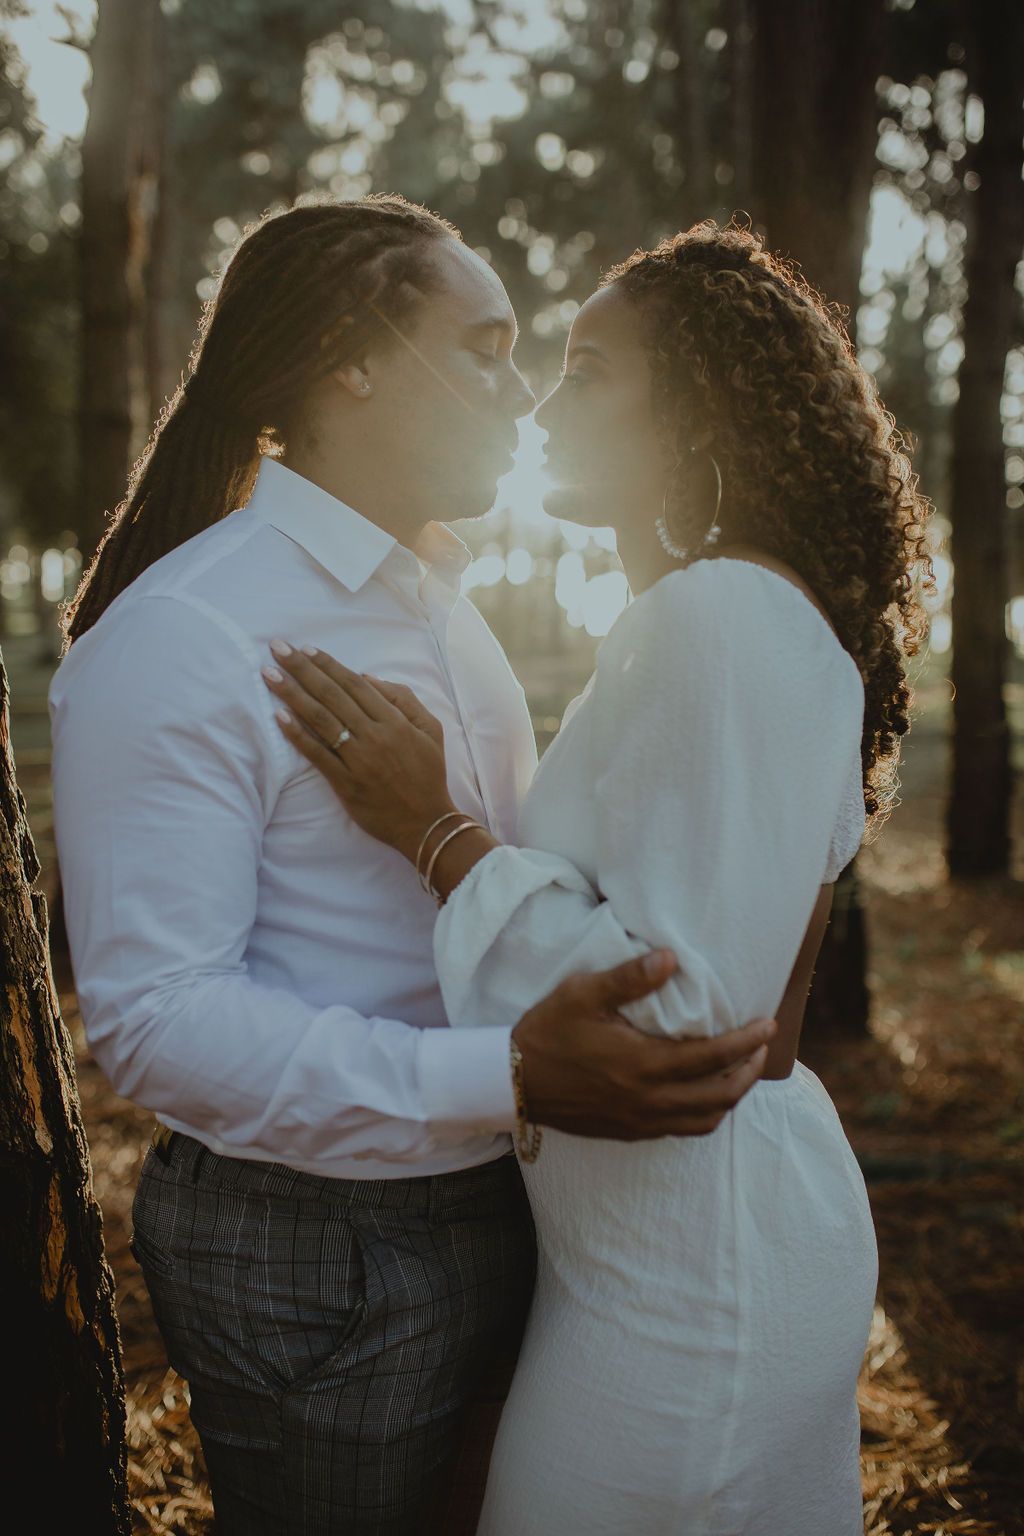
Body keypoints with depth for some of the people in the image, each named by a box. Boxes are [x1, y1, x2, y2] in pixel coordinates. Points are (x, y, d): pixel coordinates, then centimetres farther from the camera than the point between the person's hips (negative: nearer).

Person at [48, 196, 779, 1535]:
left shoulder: (442, 600, 10)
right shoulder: (179, 636, -20)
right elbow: (153, 1017, -26)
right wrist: (511, 1075, -34)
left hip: (493, 1210, 8)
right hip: (317, 1261, -8)